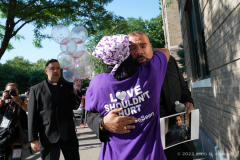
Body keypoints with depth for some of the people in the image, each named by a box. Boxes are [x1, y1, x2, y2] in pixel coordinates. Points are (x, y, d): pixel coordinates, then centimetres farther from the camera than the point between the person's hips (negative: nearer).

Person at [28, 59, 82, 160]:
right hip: (48, 138, -2)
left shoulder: (67, 86, 7)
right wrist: (33, 139, -5)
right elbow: (32, 116, -1)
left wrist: (77, 90, -8)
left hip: (69, 136, 3)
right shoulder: (36, 89, 1)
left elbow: (74, 106, 6)